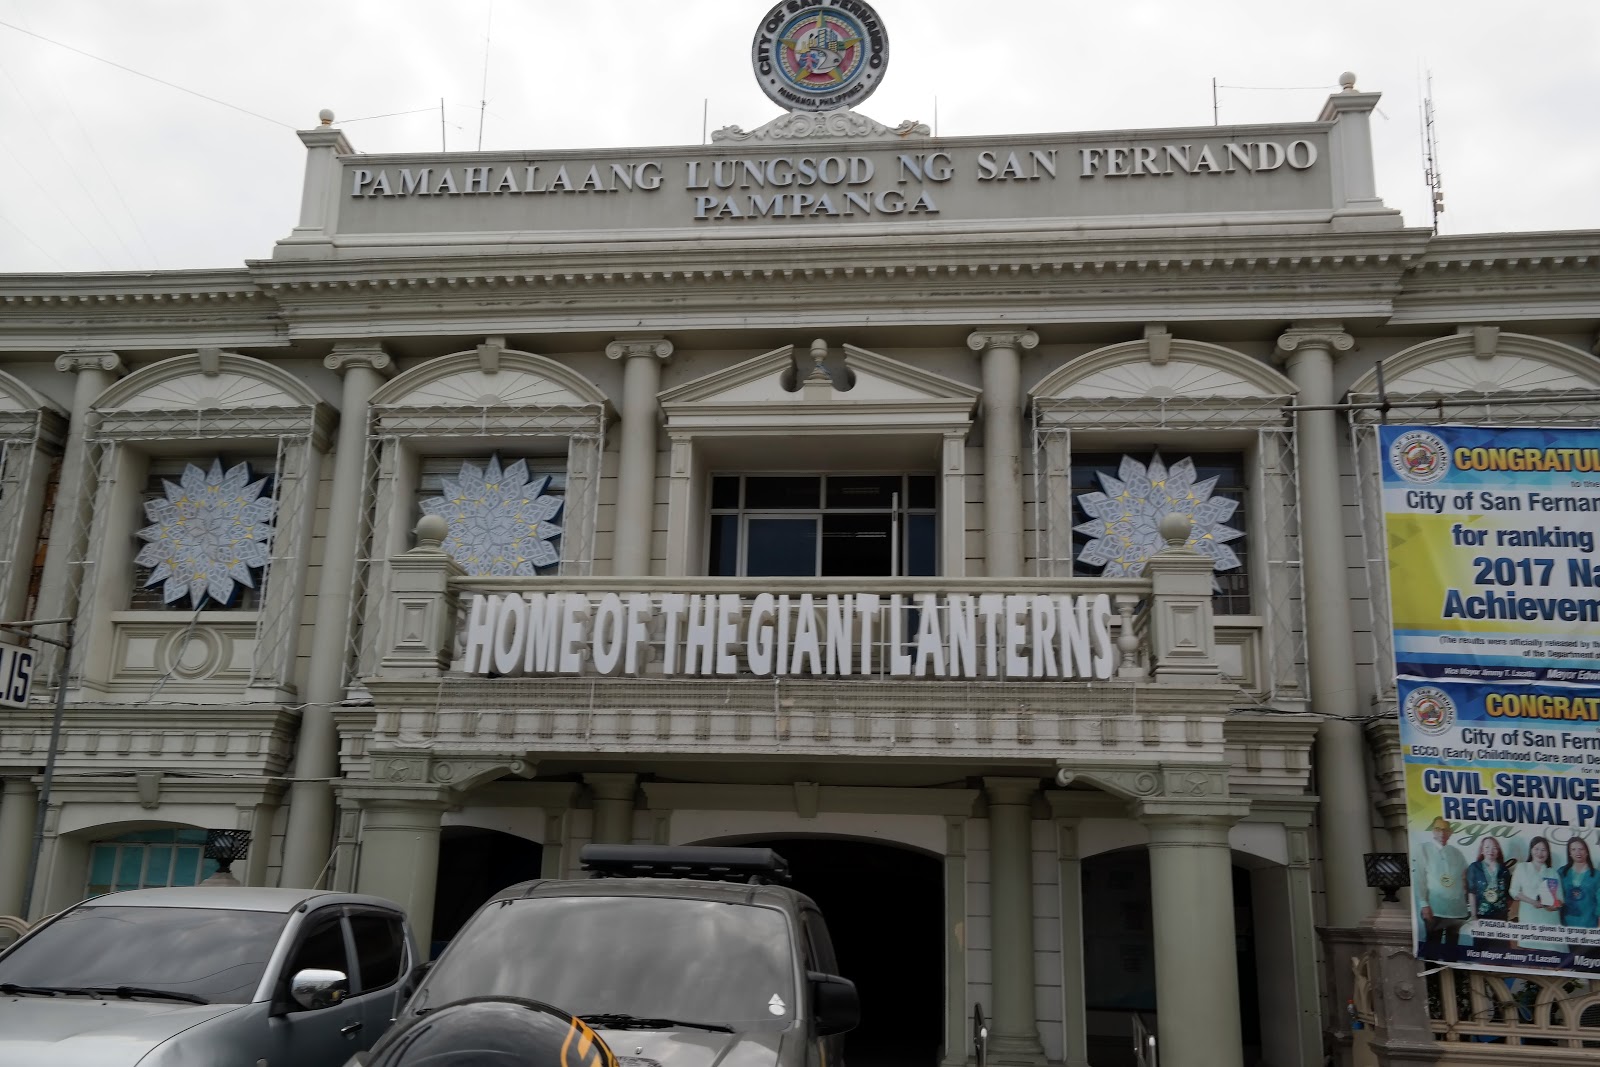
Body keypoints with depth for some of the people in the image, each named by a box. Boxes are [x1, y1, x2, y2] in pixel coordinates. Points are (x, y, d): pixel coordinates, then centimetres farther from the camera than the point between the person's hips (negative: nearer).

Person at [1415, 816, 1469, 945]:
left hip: (1457, 910, 4)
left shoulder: (1457, 853, 12)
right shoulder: (1423, 849, -1)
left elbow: (1466, 880, 15)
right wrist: (1424, 904, -11)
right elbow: (1420, 878, -5)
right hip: (1434, 909, -4)